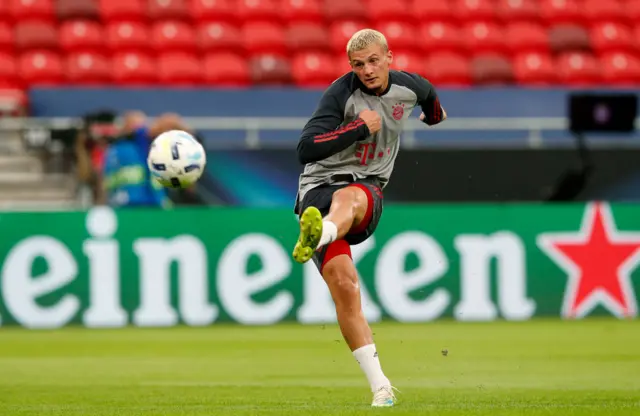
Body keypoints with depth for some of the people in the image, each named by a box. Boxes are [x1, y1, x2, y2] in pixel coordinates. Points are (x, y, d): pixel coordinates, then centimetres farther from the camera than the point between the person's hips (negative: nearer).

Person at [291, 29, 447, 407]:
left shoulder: (409, 87, 6)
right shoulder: (342, 92, -9)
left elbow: (429, 94, 34)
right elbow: (306, 149, -19)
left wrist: (435, 118, 55)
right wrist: (360, 127, -19)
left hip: (368, 190, 2)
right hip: (319, 188, -2)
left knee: (349, 197, -39)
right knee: (344, 285, -21)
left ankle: (317, 236, -75)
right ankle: (380, 386, -19)